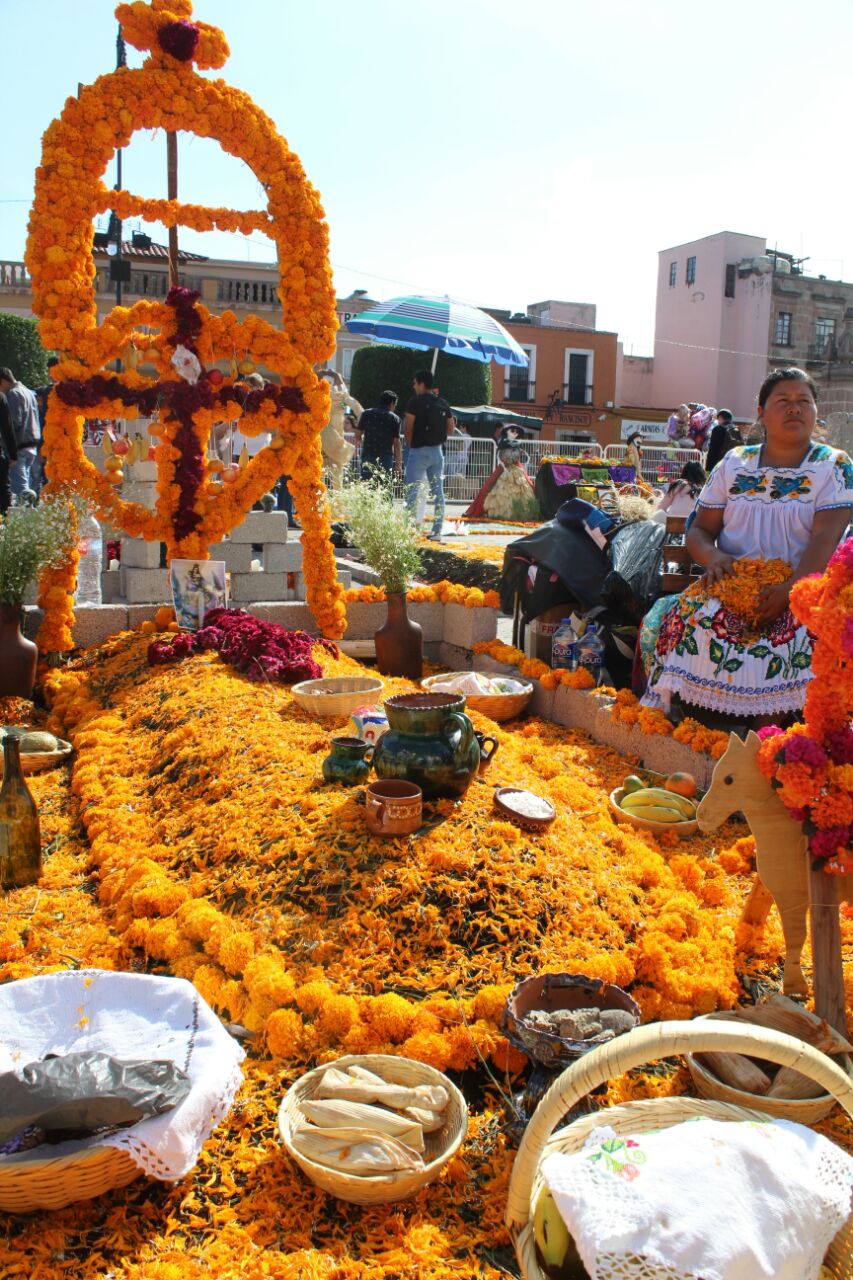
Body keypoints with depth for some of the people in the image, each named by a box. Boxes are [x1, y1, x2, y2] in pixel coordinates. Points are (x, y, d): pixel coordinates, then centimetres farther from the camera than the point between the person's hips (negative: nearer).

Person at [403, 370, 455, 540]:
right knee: (437, 491, 8)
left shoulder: (415, 401, -8)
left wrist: (410, 445, 5)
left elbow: (409, 427, -9)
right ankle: (437, 531, 9)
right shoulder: (443, 403, 9)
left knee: (412, 491, -3)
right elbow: (450, 429, 10)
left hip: (419, 451, -6)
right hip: (437, 451, 6)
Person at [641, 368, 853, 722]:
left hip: (802, 589, -2)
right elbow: (699, 530, 11)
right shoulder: (733, 464, 12)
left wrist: (790, 590, -26)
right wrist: (712, 555, -14)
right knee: (690, 619, -29)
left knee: (802, 639, -34)